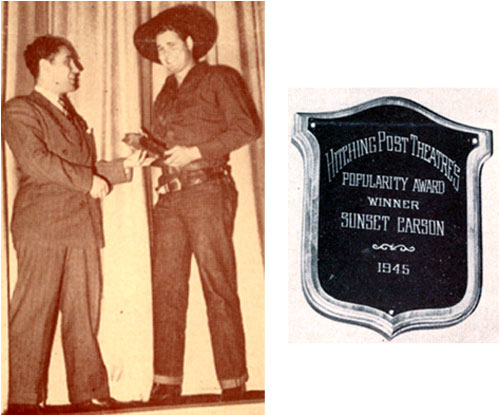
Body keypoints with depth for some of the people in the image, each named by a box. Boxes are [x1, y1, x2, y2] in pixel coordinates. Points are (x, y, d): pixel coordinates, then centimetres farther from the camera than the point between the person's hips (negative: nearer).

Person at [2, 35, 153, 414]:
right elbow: (36, 160, -12)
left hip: (83, 225, 7)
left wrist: (122, 167, 9)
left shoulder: (75, 120, 26)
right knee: (34, 311, -6)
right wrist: (88, 180, -11)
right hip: (42, 225, -7)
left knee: (84, 313, 4)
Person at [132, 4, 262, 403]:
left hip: (207, 191, -6)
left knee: (218, 285, -8)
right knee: (166, 288, -1)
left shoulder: (219, 79, 6)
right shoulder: (166, 95, 24)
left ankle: (233, 383, -5)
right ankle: (166, 383, -1)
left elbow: (247, 127, -4)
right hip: (169, 197, 6)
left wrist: (197, 151, -10)